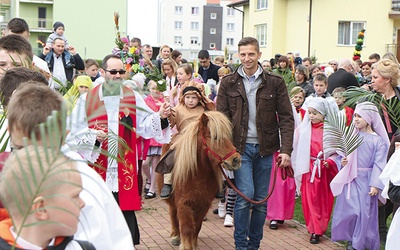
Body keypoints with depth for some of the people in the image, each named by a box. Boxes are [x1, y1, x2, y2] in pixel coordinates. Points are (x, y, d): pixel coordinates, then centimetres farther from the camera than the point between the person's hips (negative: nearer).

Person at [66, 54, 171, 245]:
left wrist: (160, 117, -20)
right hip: (97, 167, -1)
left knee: (125, 213, 2)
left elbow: (146, 125, -3)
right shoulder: (87, 100, 1)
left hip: (124, 168, 1)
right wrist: (93, 136, -19)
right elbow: (75, 132, -2)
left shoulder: (133, 98, 7)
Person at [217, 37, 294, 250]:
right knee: (245, 195, -11)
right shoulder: (228, 83, 3)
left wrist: (286, 150, -9)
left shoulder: (275, 83, 1)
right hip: (240, 147, -1)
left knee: (261, 200, 7)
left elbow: (286, 118, 0)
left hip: (265, 148, 1)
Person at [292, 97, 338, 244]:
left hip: (325, 170, 0)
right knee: (310, 199, 0)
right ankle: (315, 230, 8)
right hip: (309, 169, 0)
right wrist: (298, 169, -1)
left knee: (324, 200, 7)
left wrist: (330, 161, -17)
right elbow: (297, 149, 4)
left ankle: (320, 228, 20)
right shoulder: (303, 129, 0)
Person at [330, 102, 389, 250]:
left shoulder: (377, 140, -7)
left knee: (365, 212, 0)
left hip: (366, 180, -4)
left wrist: (375, 185, -15)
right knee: (346, 210, 5)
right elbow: (343, 154, 13)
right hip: (349, 179, 4)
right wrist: (342, 161, -9)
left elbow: (379, 164, -9)